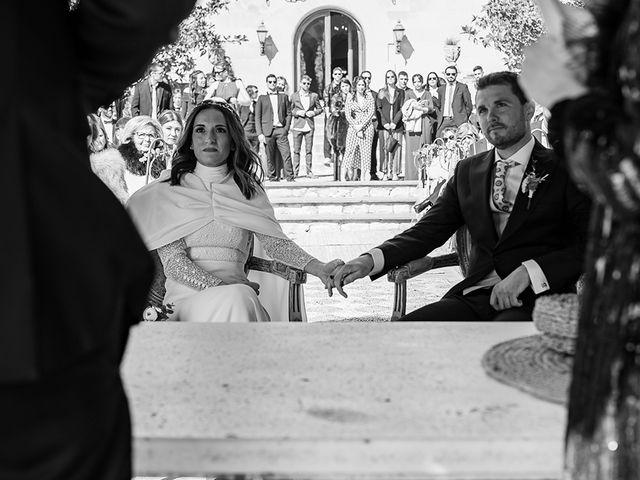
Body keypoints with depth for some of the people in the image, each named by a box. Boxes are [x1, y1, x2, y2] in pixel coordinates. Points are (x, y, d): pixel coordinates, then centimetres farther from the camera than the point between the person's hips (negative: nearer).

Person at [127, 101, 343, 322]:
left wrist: (317, 267, -18)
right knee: (237, 297, -33)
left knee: (241, 298, -33)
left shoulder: (247, 188, 15)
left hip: (237, 295, 2)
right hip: (187, 295, -2)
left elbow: (275, 241, 0)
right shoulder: (170, 189, 8)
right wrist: (220, 287, -16)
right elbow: (171, 260, -2)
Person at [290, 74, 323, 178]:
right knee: (296, 150, 1)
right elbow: (290, 110, 9)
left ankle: (309, 172, 10)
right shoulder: (294, 96, 4)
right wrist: (297, 112, -9)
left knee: (308, 150, 4)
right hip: (298, 126, -1)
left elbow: (320, 108, 13)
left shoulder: (314, 95, 7)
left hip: (309, 126, 1)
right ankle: (295, 172, 7)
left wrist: (314, 112, -6)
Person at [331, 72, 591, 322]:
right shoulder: (467, 171, 19)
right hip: (475, 295, 4)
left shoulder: (564, 169, 4)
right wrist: (371, 260, -6)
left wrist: (528, 272, -20)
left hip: (536, 299, -4)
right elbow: (428, 230, 11)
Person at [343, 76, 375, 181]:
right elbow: (347, 114, 0)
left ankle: (364, 178, -4)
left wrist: (361, 126, -10)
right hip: (353, 127, 0)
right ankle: (350, 178, -2)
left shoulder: (369, 96, 8)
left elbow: (371, 112, -1)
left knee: (365, 152, -5)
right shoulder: (350, 97, 7)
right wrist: (356, 128, -10)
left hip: (367, 127, 0)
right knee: (351, 151, -7)